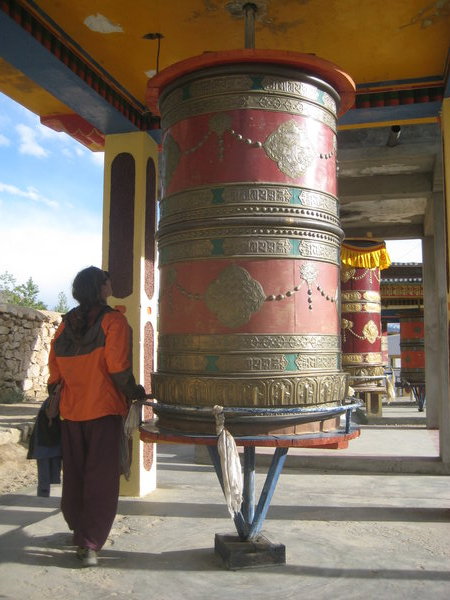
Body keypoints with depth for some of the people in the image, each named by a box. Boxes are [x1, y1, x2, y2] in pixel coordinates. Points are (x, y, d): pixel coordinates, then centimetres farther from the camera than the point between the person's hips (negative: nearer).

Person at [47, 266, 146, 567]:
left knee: (74, 477, 18)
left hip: (71, 412, 6)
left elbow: (55, 372, 9)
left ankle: (80, 532, 33)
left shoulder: (65, 324, 6)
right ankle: (90, 544, 0)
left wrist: (55, 396, 21)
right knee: (102, 480, 1)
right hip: (104, 410, -6)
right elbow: (118, 369, -18)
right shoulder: (113, 320, -11)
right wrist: (134, 392, -3)